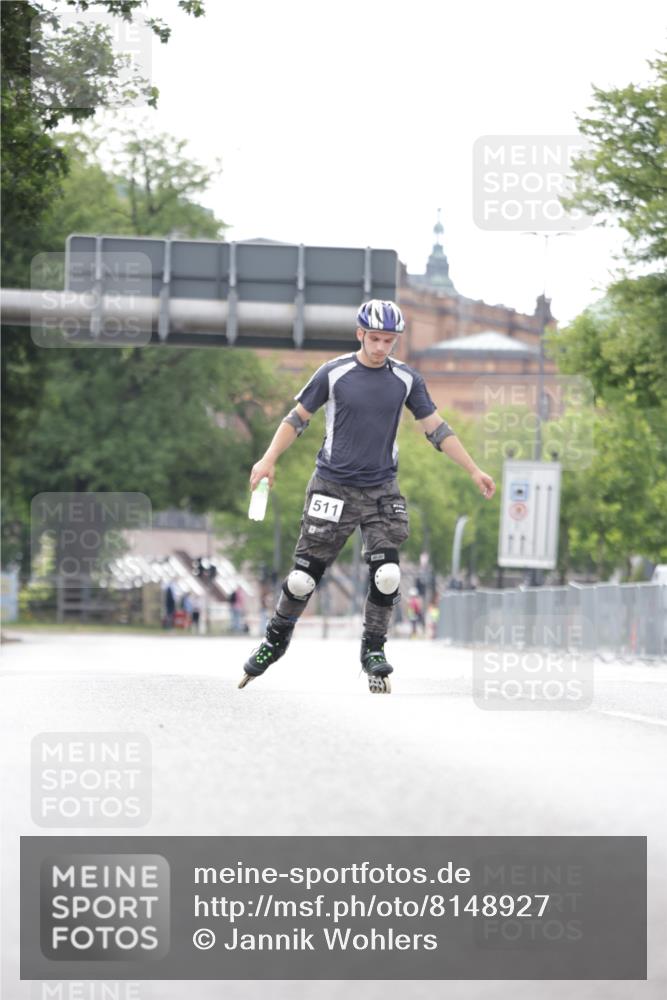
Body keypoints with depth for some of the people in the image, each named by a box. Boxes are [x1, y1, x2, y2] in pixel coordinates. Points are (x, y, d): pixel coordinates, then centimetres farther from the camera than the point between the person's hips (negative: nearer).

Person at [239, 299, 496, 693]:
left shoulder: (406, 379, 3)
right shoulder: (334, 373, -4)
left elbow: (436, 428, 8)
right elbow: (298, 418, 4)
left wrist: (475, 470, 5)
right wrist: (269, 460, -7)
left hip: (382, 492, 2)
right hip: (333, 489, -2)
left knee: (387, 575, -12)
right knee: (305, 575, -3)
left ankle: (373, 650, 6)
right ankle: (276, 640, 20)